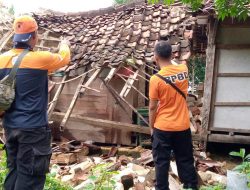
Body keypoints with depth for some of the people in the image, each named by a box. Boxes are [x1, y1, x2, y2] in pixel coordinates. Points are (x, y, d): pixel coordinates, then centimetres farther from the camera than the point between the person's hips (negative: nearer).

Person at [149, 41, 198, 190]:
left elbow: (153, 107, -11)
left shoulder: (156, 79, -17)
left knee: (162, 162, 9)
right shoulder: (183, 70, -4)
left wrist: (152, 127, 3)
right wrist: (185, 59, 47)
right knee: (186, 160, 16)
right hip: (183, 126, 4)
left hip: (163, 128, -4)